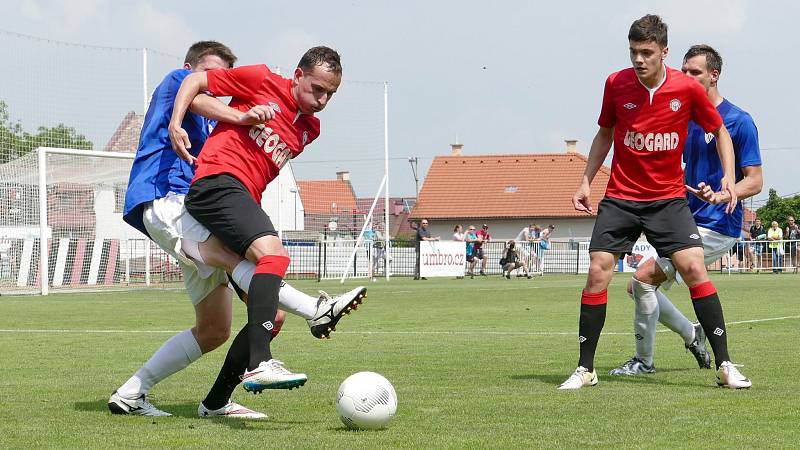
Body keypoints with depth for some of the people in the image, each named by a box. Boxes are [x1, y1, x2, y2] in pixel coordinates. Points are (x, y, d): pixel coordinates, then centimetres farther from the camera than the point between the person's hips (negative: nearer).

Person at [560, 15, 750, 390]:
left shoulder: (687, 88, -9)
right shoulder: (615, 84, -5)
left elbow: (720, 131, 6)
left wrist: (728, 177, -7)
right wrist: (586, 182, 8)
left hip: (669, 198, -1)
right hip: (620, 197, 1)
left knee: (693, 268, -15)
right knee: (597, 273, -8)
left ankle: (724, 365, -7)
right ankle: (585, 369, 3)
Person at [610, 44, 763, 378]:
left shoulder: (739, 121, -11)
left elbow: (755, 181, -13)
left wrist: (719, 195, -29)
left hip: (716, 228, -9)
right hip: (689, 224, 9)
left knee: (644, 278, -17)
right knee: (640, 287, 8)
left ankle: (644, 360, -3)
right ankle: (692, 336, 26)